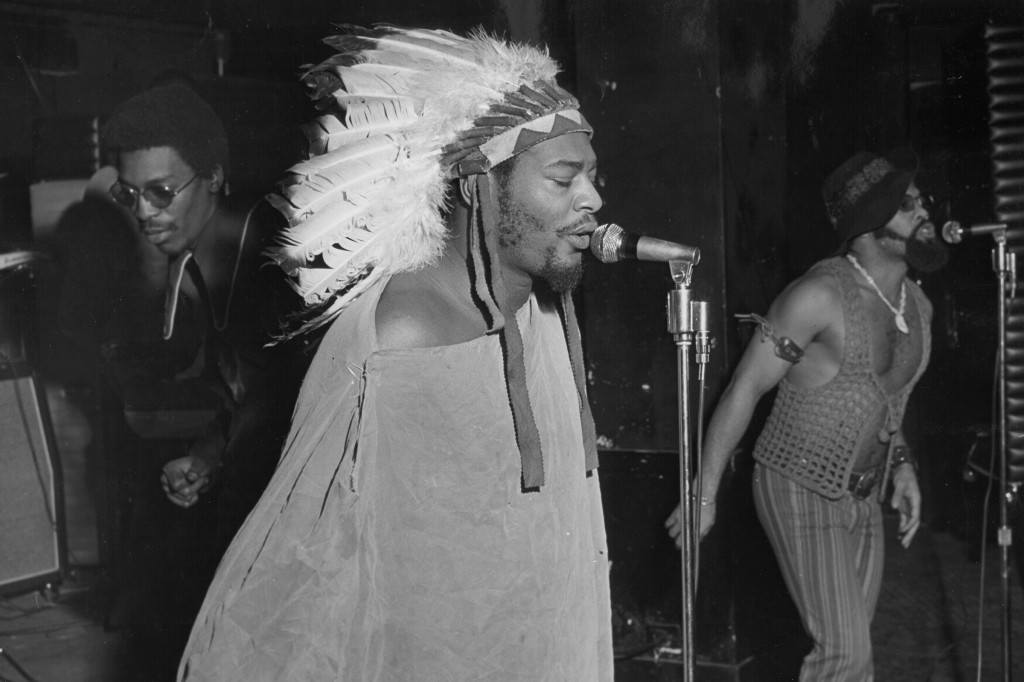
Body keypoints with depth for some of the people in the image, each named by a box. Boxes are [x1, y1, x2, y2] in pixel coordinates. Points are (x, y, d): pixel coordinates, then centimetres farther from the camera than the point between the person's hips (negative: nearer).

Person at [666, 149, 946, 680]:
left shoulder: (918, 305, 4)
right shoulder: (821, 294, -20)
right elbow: (745, 389, -16)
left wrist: (902, 466, 9)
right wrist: (705, 495, -14)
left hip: (862, 496, 8)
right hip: (800, 492, -7)